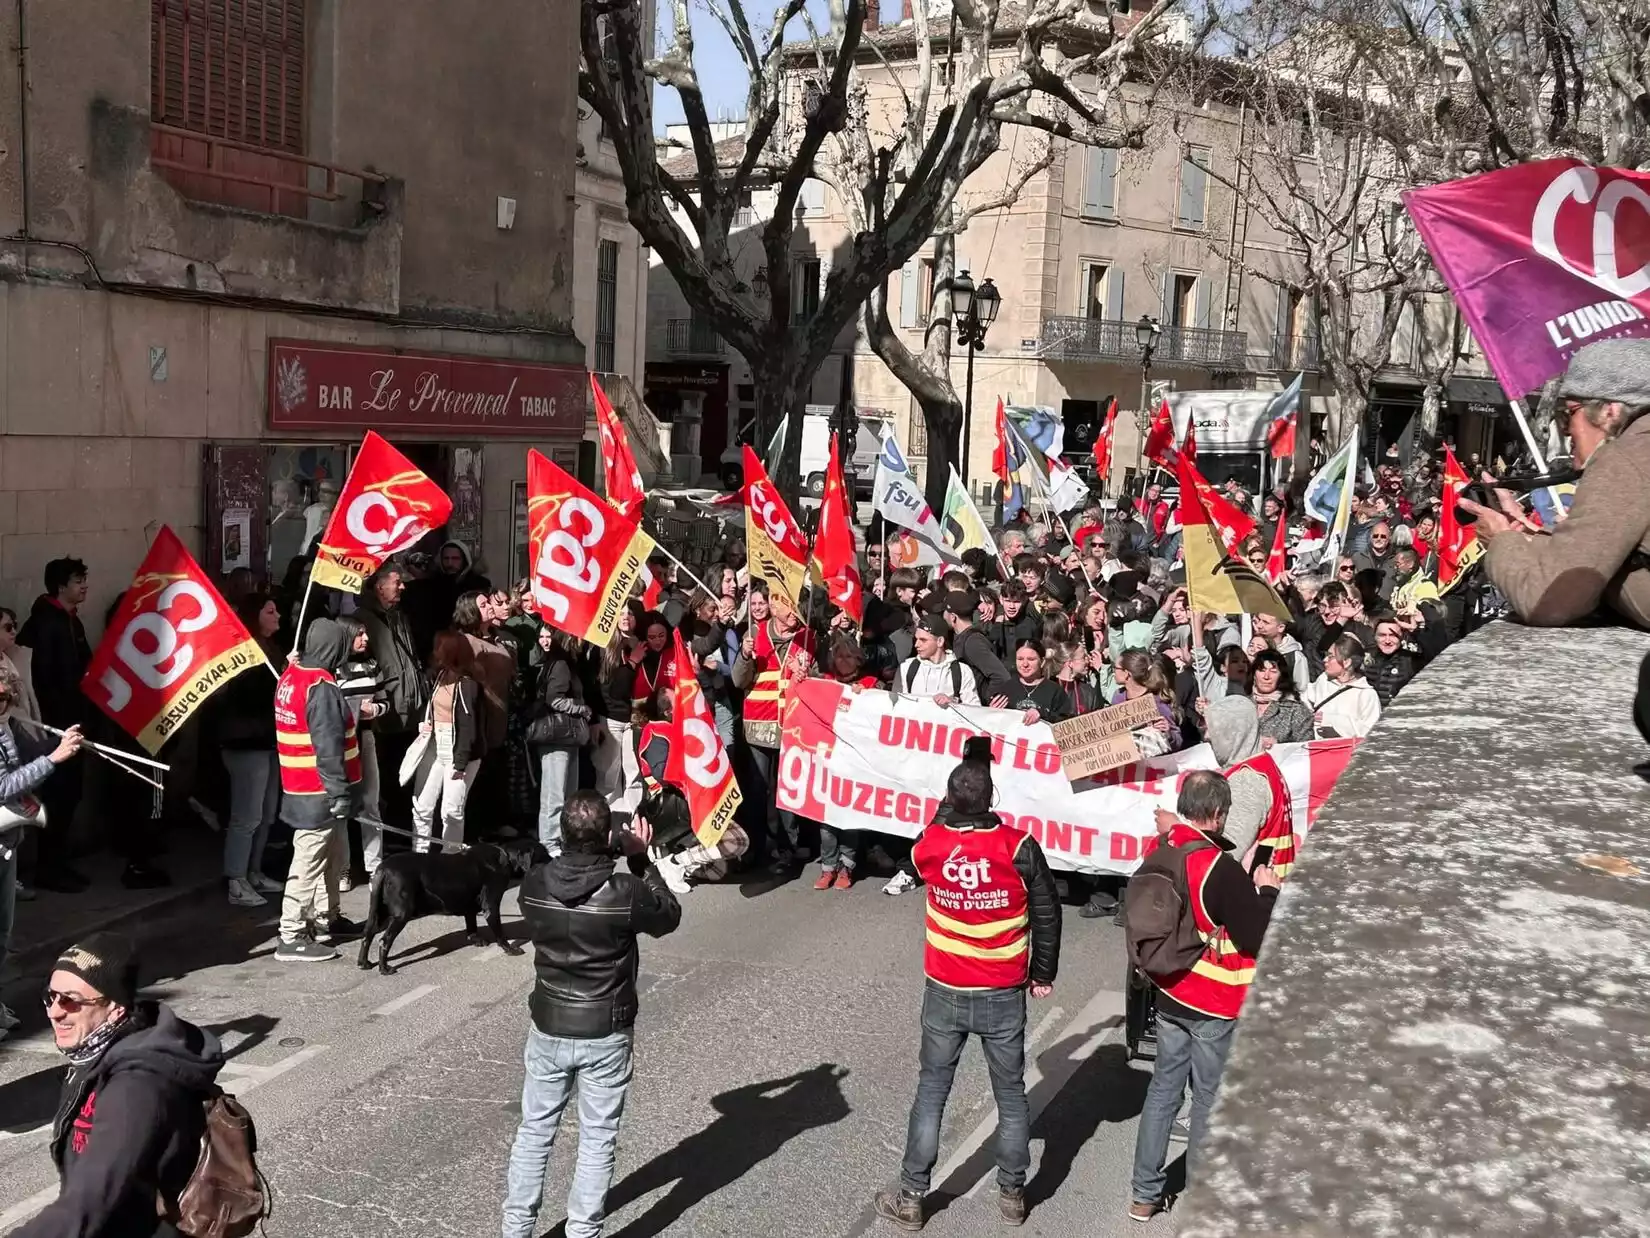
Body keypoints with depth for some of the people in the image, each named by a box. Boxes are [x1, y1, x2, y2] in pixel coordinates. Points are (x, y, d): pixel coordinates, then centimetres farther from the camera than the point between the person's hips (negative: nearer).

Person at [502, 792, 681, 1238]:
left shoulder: (533, 884, -12)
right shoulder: (625, 893, -22)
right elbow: (670, 917, -2)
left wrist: (617, 847, 6)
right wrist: (640, 859, 1)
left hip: (548, 1027, 3)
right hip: (606, 1034, -3)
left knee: (535, 1131, 19)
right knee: (597, 1140, 12)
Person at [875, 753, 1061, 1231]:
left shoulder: (928, 845, -12)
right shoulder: (1019, 847, -16)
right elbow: (1047, 913, -6)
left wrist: (955, 798, 13)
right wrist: (1043, 972, 6)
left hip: (945, 993, 1)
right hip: (1004, 995, -1)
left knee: (931, 1092, 12)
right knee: (1011, 1094, 15)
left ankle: (911, 1197, 18)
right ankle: (1012, 1194, 26)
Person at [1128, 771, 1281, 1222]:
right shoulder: (1219, 869, -24)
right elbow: (1257, 937, -18)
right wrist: (1267, 891, -5)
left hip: (1169, 997, 7)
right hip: (1214, 1006, -7)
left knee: (1163, 1090, 17)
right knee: (1210, 1103, 7)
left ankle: (1144, 1194, 26)